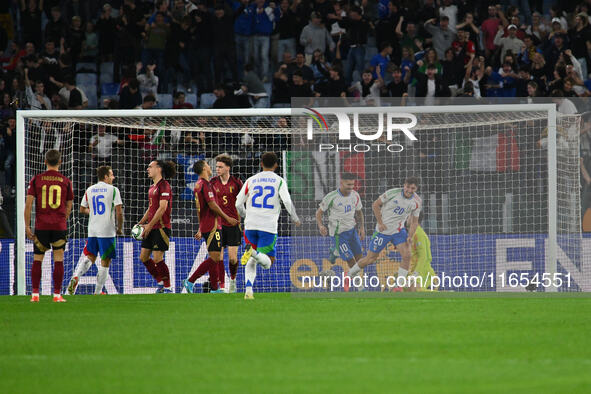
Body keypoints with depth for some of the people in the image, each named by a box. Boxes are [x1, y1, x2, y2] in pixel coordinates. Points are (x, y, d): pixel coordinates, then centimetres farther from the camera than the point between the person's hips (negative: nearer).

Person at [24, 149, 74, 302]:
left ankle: (35, 294, 4)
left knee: (37, 260, 9)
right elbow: (69, 207, 9)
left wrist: (27, 226, -1)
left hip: (41, 226, 0)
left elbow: (28, 204, -4)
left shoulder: (36, 179, 0)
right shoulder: (65, 181, 2)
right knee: (58, 260, 3)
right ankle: (57, 294, -1)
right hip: (59, 226, 0)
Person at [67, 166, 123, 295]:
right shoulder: (113, 190, -4)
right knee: (105, 261, 3)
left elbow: (82, 209, 17)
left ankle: (75, 277, -12)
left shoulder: (89, 190, 9)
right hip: (107, 231, -5)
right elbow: (119, 212, -9)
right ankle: (98, 292, 5)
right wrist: (119, 228, 5)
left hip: (92, 230, 5)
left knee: (89, 258, 14)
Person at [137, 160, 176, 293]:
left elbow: (162, 208, -18)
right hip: (151, 228, 9)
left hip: (161, 227, -9)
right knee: (143, 257, 9)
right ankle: (161, 283, 18)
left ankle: (167, 288, -1)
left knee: (157, 259, -11)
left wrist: (150, 225, -18)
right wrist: (141, 223, 16)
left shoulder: (164, 186, -12)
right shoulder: (152, 187, 17)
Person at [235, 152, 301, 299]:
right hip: (269, 226, -3)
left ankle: (248, 290, -5)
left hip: (250, 226, 3)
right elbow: (287, 201, -10)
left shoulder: (251, 180, 11)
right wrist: (296, 219, 6)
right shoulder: (279, 181, 3)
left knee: (252, 261, 15)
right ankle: (255, 253, -34)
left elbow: (238, 203, 10)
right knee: (267, 262, 0)